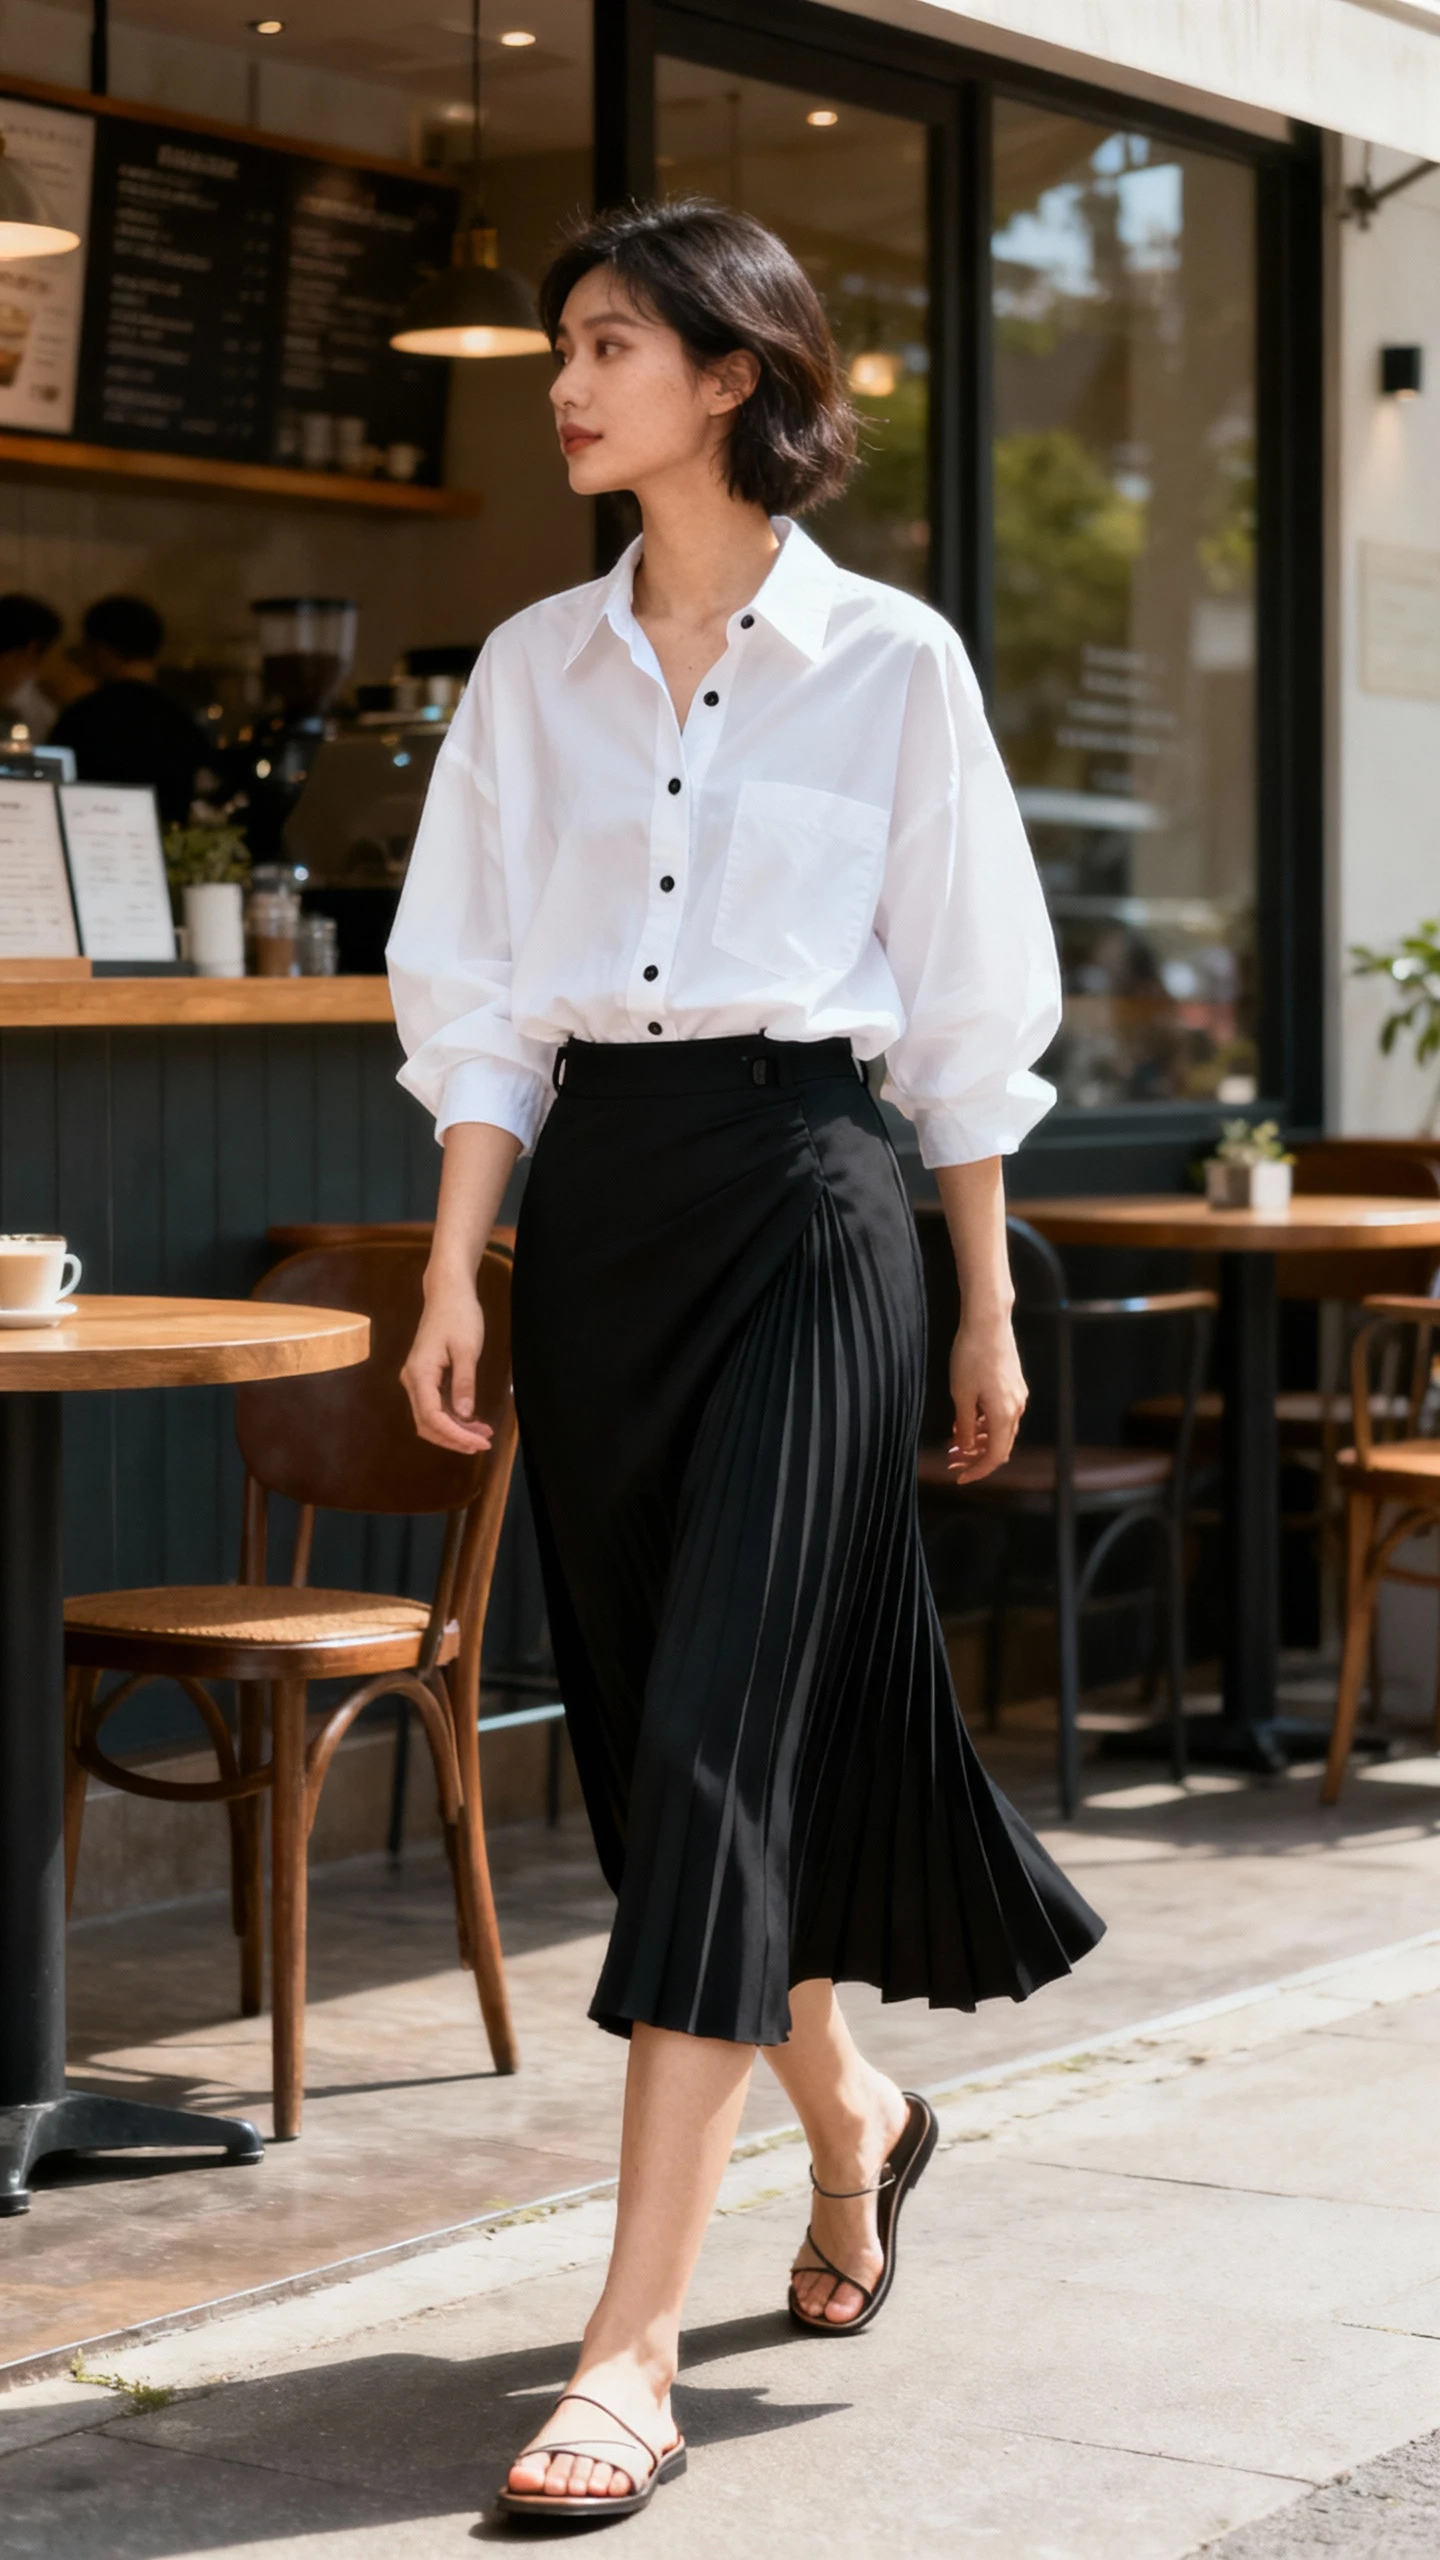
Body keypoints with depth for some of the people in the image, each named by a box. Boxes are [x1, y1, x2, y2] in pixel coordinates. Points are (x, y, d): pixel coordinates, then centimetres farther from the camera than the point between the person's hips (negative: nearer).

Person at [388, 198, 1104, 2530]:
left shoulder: (892, 660, 0)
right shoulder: (533, 668, 10)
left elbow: (965, 1008, 3)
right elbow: (476, 996, 9)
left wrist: (987, 1309, 4)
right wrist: (455, 1276, 1)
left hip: (801, 1196, -5)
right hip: (591, 1201, 5)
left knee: (719, 1730, -12)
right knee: (648, 1723, 10)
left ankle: (633, 2345, -12)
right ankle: (848, 2115, 36)